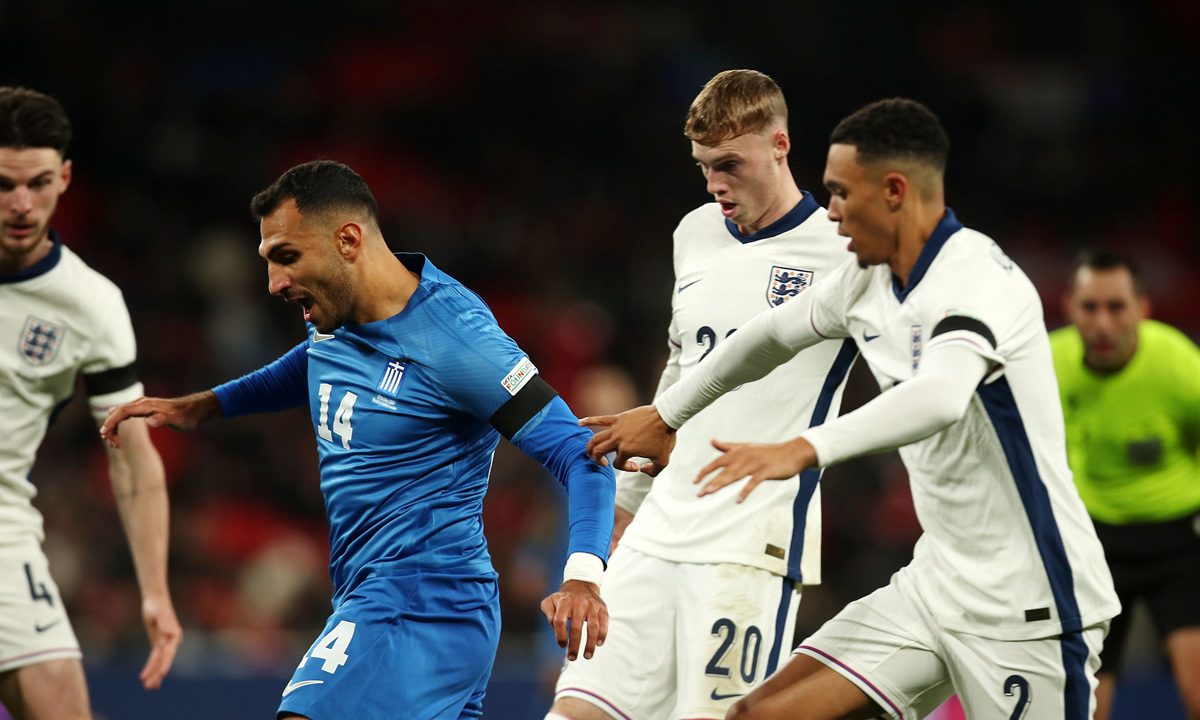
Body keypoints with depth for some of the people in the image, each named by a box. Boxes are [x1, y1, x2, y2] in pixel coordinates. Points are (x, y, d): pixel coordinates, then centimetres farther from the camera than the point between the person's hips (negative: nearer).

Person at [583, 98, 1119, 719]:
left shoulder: (980, 277, -20)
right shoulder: (868, 280, 7)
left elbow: (941, 396, -39)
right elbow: (773, 335, 26)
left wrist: (804, 449, -50)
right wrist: (665, 416, 35)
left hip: (1030, 607, -8)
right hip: (938, 584, 8)